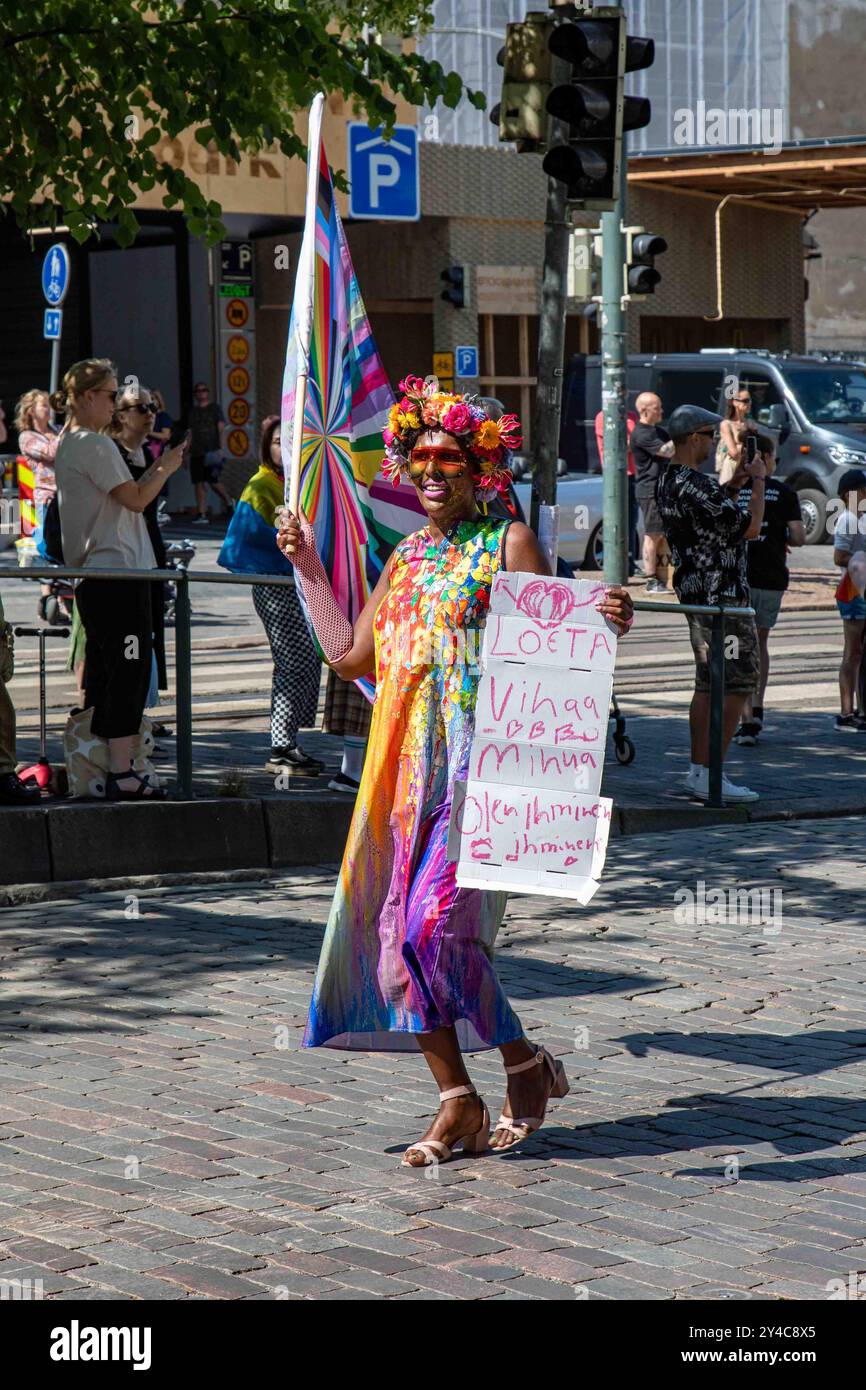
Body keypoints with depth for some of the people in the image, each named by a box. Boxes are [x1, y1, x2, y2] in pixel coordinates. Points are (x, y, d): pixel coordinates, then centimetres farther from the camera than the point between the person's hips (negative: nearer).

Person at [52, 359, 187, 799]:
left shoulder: (67, 445, 17)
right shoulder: (96, 444, -12)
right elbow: (136, 499, -13)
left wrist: (155, 471, 14)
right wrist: (166, 469, 2)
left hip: (89, 575, 10)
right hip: (119, 571, -10)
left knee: (100, 672, 13)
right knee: (129, 668, -8)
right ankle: (121, 774, -9)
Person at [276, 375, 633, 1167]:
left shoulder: (509, 543, 0)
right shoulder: (409, 555, 19)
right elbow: (350, 657, 21)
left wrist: (604, 626, -24)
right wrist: (309, 570, 22)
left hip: (477, 761, -7)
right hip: (406, 766, 7)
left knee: (438, 927, -15)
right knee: (398, 934, 1)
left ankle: (527, 1067, 6)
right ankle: (458, 1101, 11)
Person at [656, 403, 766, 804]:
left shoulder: (667, 482, 10)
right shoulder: (697, 486, -21)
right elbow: (750, 528, -18)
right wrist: (758, 481, -6)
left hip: (693, 591, 10)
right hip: (723, 595, -10)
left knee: (708, 684, 15)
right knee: (736, 685, -7)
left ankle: (697, 771, 18)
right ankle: (710, 776, -9)